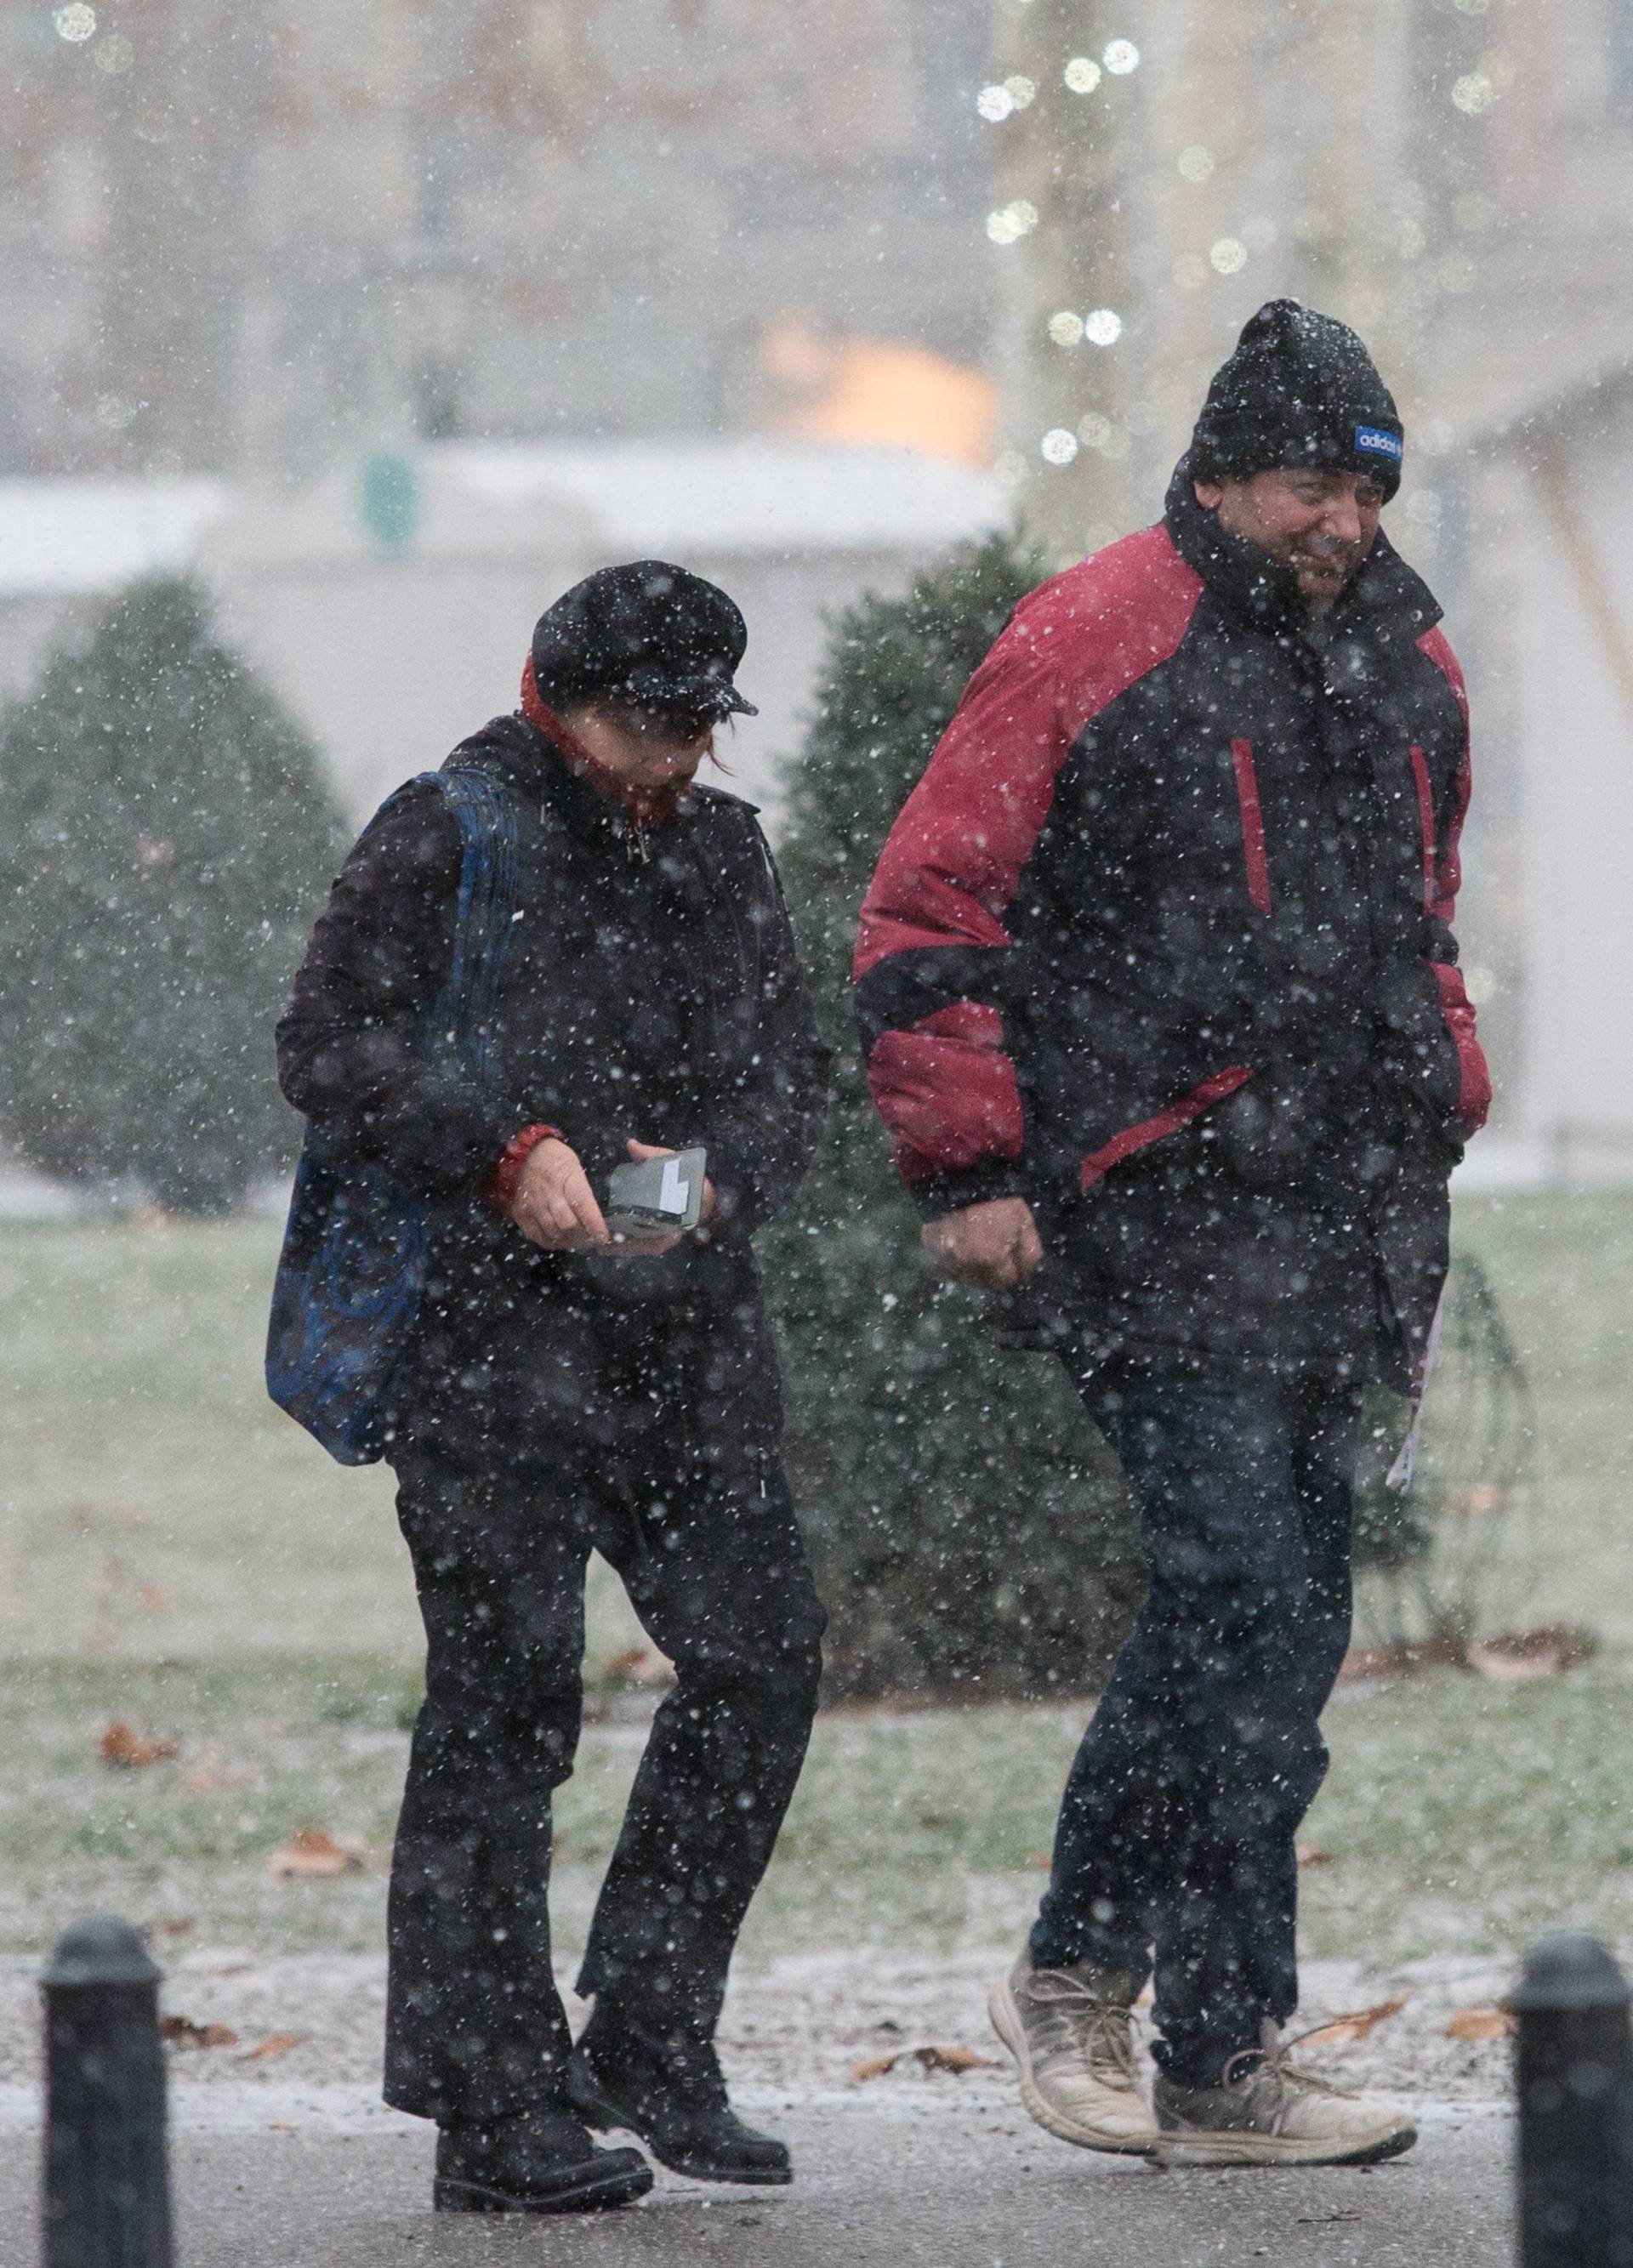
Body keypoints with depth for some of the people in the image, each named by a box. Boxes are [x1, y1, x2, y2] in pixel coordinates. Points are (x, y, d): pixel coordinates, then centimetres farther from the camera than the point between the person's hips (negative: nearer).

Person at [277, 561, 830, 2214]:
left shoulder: (722, 854, 16)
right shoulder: (449, 837, -3)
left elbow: (789, 1068, 16)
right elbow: (330, 1044, -8)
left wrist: (722, 1177, -5)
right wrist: (505, 1151, -19)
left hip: (686, 1328, 6)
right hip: (493, 1339, -6)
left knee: (757, 1656, 3)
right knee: (503, 1702, -6)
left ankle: (648, 2042, 15)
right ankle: (493, 2107, -3)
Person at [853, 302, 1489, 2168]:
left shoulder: (1403, 669, 16)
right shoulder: (1090, 646, -6)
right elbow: (929, 912, -5)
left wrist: (1431, 1127, 21)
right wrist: (967, 1169, -8)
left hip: (1345, 1216, 7)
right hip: (1157, 1214, -7)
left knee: (1266, 1617, 8)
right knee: (1251, 1603, -13)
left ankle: (1081, 1966, 20)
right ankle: (1227, 2061, -6)